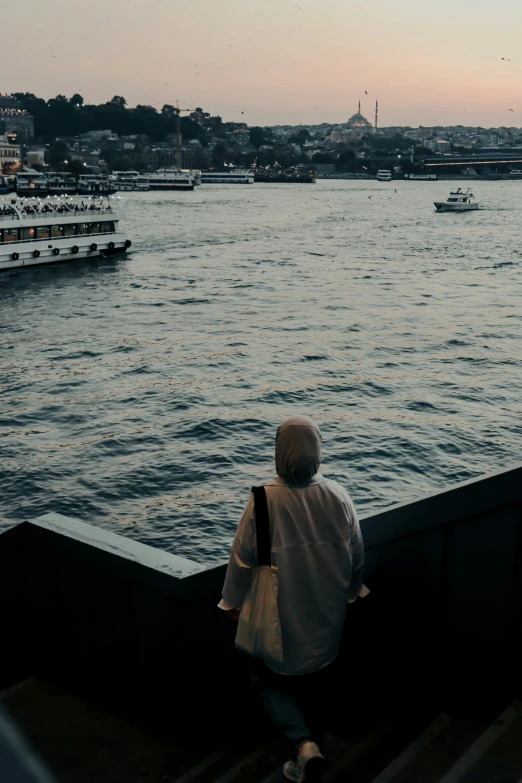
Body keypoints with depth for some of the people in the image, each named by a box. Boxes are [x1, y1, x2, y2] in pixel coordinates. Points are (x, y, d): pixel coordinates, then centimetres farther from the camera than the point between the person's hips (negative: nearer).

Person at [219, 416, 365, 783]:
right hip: (326, 616, 3)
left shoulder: (265, 499, -22)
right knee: (316, 686, 21)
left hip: (280, 617, -3)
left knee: (270, 680, 18)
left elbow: (242, 556, -13)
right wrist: (349, 593, 19)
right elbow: (357, 556, 0)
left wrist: (233, 600, 4)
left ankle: (303, 744, 3)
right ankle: (311, 750, 34)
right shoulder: (339, 497, -12)